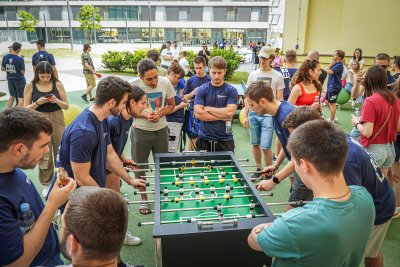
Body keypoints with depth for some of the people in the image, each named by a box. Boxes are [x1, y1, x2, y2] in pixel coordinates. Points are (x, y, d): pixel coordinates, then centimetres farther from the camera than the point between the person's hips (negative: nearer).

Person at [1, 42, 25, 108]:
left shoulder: (5, 57, -2)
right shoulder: (20, 59, -17)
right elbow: (22, 72, -13)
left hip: (10, 79, 6)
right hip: (19, 80, -6)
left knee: (12, 96, 22)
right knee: (21, 98, 1)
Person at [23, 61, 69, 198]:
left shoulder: (57, 84, -2)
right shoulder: (30, 86, -3)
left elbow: (66, 106, 1)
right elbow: (25, 108, -2)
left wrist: (57, 101, -19)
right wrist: (38, 102, -19)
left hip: (57, 121, 1)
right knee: (44, 155, 4)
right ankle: (46, 183, 21)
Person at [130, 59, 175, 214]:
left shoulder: (165, 83, -11)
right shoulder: (132, 86, -17)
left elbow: (171, 105, 2)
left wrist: (159, 114, -17)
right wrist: (145, 115, -22)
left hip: (161, 130, 2)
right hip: (140, 131, -1)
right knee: (140, 166, 10)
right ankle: (144, 198, 31)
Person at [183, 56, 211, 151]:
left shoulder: (210, 80, 0)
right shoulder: (190, 80, 2)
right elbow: (185, 97, 5)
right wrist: (193, 93, -13)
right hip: (194, 112, 0)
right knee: (193, 137, 7)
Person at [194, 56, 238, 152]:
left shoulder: (231, 91, -1)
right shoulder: (201, 90, 0)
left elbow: (229, 112, -14)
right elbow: (198, 113, -10)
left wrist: (208, 109, -7)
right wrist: (222, 117, -11)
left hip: (225, 139, 0)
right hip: (204, 139, 1)